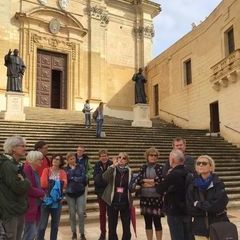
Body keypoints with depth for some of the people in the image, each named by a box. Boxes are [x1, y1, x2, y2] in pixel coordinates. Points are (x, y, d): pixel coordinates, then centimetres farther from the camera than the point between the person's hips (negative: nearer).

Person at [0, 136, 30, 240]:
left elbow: (25, 186, 15)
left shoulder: (17, 164, 13)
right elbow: (18, 188, -23)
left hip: (19, 209, 9)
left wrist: (23, 182, -5)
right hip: (10, 211, -9)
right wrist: (26, 182, -5)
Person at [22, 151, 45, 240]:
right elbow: (28, 189, -23)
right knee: (31, 233, -4)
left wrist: (41, 194, -1)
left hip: (36, 205, 9)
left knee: (34, 232, 15)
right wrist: (42, 193, -11)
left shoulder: (35, 170, 13)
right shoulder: (27, 169, -17)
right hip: (30, 206, -9)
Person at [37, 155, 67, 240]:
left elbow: (64, 185, -9)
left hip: (57, 201, 3)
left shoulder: (62, 172, 6)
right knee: (43, 224, -1)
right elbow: (43, 184, -12)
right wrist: (57, 183, -8)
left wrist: (50, 183, -14)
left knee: (55, 224, 12)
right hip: (46, 200, -3)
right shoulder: (46, 170, 0)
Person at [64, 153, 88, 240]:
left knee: (81, 213, -3)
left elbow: (84, 178, -12)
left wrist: (73, 178, -13)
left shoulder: (81, 167, -3)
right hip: (70, 193, 1)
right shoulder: (65, 169, -2)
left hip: (80, 193, 0)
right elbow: (67, 179, -15)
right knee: (72, 213, 8)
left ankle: (82, 233, 11)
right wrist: (72, 169, -14)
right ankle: (74, 232, 23)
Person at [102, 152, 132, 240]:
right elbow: (105, 177, -25)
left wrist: (131, 201, 3)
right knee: (112, 227, 9)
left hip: (125, 203, 1)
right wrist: (113, 166, -30)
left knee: (126, 227, 7)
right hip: (112, 202, -1)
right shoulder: (112, 170, -4)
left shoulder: (129, 171, 0)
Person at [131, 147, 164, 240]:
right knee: (147, 222, 11)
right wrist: (152, 182, -14)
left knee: (157, 222, 3)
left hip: (156, 197, -3)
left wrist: (145, 180, -8)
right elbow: (137, 179, -4)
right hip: (145, 197, 3)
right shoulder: (143, 167, 8)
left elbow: (160, 180, -14)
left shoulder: (159, 167, -1)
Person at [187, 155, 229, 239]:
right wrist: (210, 208, -12)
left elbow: (219, 205, -20)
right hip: (200, 229, 2)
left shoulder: (218, 184, -7)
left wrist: (199, 204, -12)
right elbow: (191, 210, -5)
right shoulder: (193, 186, -1)